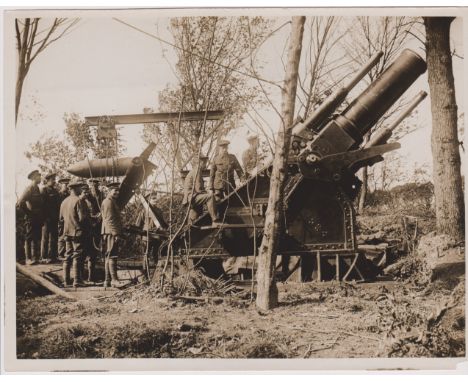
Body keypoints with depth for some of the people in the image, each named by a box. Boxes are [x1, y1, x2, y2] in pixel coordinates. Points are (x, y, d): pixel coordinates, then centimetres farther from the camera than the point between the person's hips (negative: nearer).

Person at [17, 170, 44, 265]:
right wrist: (28, 213, -14)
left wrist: (41, 216, 13)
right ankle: (28, 259, -1)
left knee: (37, 238, 11)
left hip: (38, 218, 8)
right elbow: (20, 203, -19)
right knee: (29, 238, -4)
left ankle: (35, 257, 18)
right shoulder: (29, 189, -11)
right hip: (31, 218, -8)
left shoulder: (37, 189, 14)